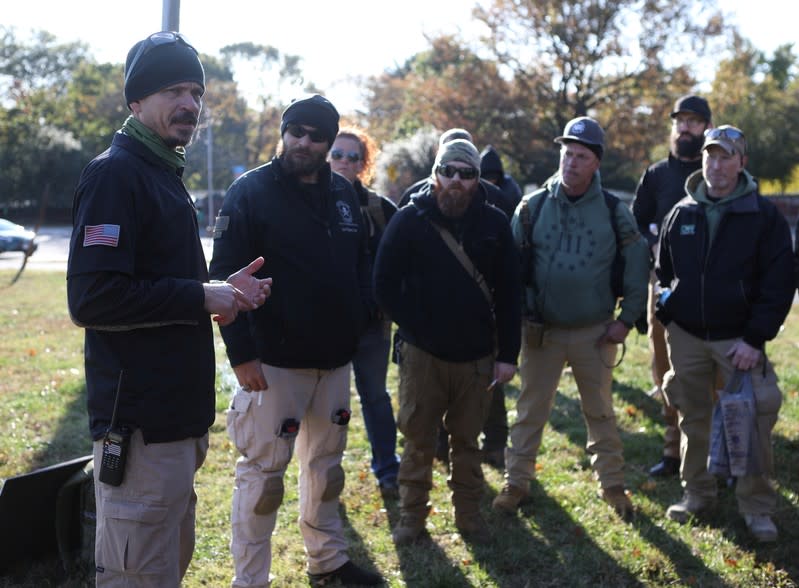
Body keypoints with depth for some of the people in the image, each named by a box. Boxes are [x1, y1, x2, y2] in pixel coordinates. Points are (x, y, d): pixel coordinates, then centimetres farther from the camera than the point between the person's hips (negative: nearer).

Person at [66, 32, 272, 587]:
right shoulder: (115, 173, -14)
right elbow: (91, 298, -24)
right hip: (140, 424, -10)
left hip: (178, 416, 10)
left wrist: (224, 291, 7)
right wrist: (201, 297, -17)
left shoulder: (165, 175, 17)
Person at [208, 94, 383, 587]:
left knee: (326, 461, 17)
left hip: (336, 358, 6)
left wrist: (360, 319, 7)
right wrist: (241, 353, -18)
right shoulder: (252, 192, -9)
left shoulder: (343, 193, 9)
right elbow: (227, 276, -13)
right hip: (274, 361, -6)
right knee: (264, 469, -1)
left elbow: (360, 263, 20)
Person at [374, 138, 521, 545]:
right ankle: (412, 515, 21)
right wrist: (412, 327, -5)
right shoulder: (410, 220, -4)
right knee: (418, 438, 7)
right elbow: (385, 285, -2)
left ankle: (469, 514, 26)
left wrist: (507, 354, -1)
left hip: (476, 356, 2)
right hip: (422, 354, -1)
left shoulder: (494, 224, 2)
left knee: (467, 440, 13)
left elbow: (509, 293, 3)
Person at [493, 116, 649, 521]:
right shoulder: (533, 206, -3)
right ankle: (516, 483, 18)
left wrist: (627, 319, -1)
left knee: (599, 411, 12)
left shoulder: (613, 211, -3)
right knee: (530, 409, 8)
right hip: (541, 330, 0)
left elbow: (637, 265, 3)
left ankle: (613, 486, 23)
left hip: (595, 332, 0)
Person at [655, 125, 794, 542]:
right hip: (685, 336, 4)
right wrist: (666, 317, 7)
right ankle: (698, 493, 28)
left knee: (753, 419, -8)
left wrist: (756, 338, -13)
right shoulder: (681, 214, 5)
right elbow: (662, 270, 18)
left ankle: (757, 508, 5)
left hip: (739, 338, -3)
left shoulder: (765, 217, -6)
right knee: (693, 417, 12)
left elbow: (780, 284, -8)